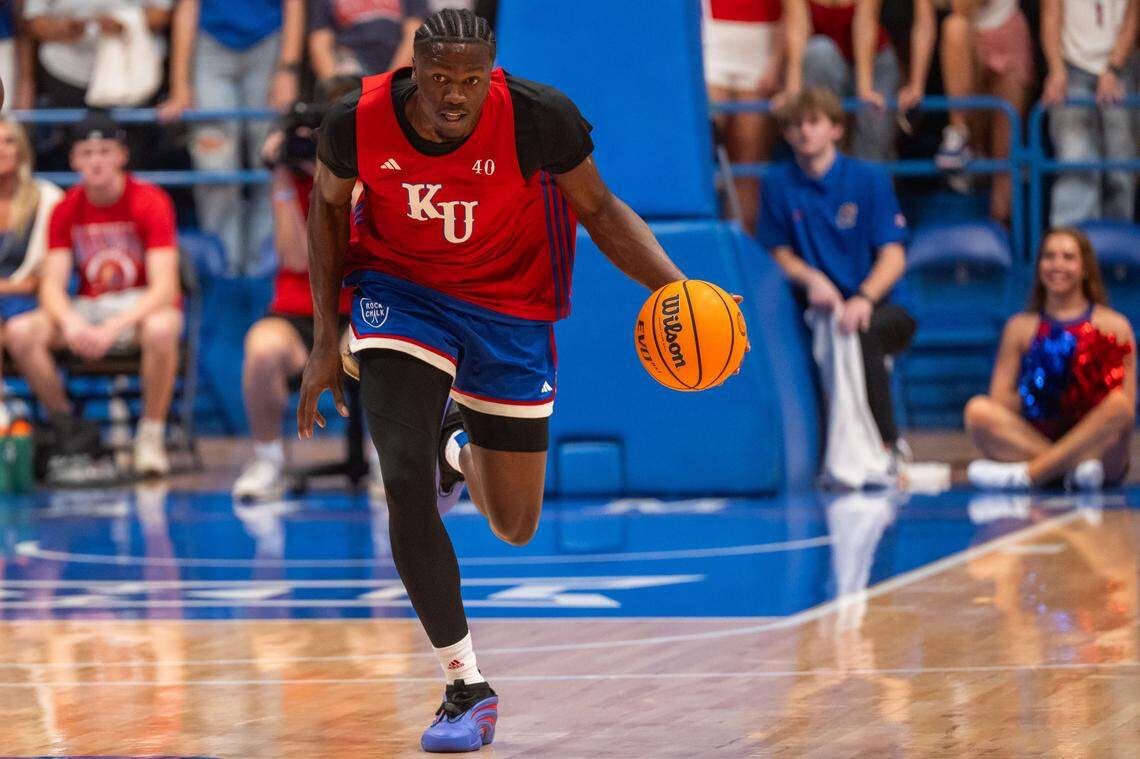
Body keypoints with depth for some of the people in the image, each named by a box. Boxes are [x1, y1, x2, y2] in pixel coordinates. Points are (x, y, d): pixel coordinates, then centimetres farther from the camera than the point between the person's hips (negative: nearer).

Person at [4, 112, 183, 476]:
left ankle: (152, 436, -23)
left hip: (142, 306, -4)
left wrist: (114, 327, -34)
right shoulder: (66, 210, -1)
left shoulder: (151, 202, -14)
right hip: (88, 307, 4)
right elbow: (52, 285, -6)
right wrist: (70, 322, -29)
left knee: (161, 329, -41)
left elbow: (164, 288, -21)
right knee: (19, 331, -23)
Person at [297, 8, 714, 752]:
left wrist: (675, 288, -25)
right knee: (406, 484, -22)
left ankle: (458, 448, 49)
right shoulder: (359, 121, -22)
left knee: (515, 526, 10)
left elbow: (599, 208, -10)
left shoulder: (538, 117, -26)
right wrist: (327, 341, -1)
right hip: (402, 293, -1)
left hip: (508, 307, 1)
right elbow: (329, 205, 0)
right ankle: (466, 685, -7)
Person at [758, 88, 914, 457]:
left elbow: (893, 256, -5)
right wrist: (810, 278, -15)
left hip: (882, 309, -2)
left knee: (860, 332, -36)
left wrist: (864, 298, -25)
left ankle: (887, 444, -28)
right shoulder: (779, 184, 5)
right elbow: (779, 253, 9)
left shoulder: (869, 178, -1)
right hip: (820, 309, 2)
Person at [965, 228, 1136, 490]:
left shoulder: (1114, 326, 9)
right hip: (1032, 442, 1)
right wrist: (1023, 400, -15)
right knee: (978, 410, -24)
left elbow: (1126, 409, 1)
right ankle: (1076, 471, -34)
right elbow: (999, 402, 6)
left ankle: (1025, 474, -31)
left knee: (1118, 404, -31)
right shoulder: (1021, 327, 14)